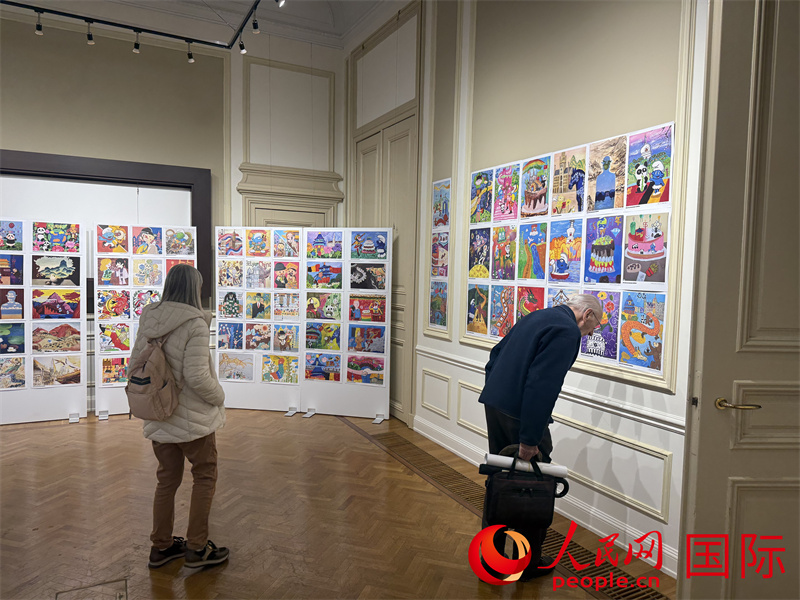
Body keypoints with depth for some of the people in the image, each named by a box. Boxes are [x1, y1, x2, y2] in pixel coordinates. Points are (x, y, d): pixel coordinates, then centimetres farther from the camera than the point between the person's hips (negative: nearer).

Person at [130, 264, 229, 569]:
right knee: (205, 478, 12)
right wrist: (219, 397, -6)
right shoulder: (195, 324, -20)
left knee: (167, 480, 20)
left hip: (158, 418, 7)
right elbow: (197, 376, -24)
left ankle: (161, 546, 32)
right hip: (193, 419, -6)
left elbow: (134, 364, 7)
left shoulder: (148, 319, 1)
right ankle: (197, 547, 20)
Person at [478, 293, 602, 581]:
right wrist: (529, 439, -22)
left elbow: (495, 357, 21)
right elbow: (542, 385, -23)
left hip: (493, 404, 9)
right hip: (520, 414, -9)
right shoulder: (567, 332, -13)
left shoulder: (535, 317, 16)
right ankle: (529, 563, 25)